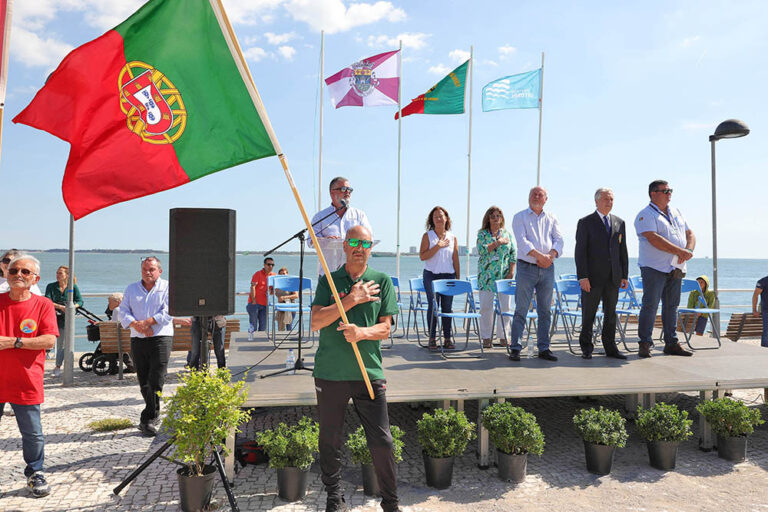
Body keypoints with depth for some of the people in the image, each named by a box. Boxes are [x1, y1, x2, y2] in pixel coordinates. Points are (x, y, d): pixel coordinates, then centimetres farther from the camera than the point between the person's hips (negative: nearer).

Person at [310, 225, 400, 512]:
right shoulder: (328, 281, 6)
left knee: (382, 442, 1)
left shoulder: (382, 281, 6)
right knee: (330, 440, 11)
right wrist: (352, 300, -12)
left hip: (369, 372, 0)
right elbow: (316, 322, -7)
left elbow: (385, 328, 0)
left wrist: (362, 332, -20)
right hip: (329, 373, 1)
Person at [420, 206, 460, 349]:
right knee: (432, 306, 0)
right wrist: (438, 246, -15)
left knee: (447, 307, 4)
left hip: (449, 275, 2)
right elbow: (422, 256, -9)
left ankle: (447, 338, 12)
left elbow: (455, 259, 10)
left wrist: (457, 277, 7)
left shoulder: (452, 237, 9)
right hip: (431, 275, -2)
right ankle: (432, 338, 7)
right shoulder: (427, 236, 1)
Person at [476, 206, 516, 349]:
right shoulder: (482, 234, 4)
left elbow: (513, 254, 8)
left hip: (504, 275, 2)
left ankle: (503, 336, 12)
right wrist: (498, 242, -14)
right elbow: (481, 250, -11)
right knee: (486, 306, -2)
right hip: (487, 275, -2)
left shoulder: (507, 234, 11)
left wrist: (511, 272, -2)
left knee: (505, 306, 1)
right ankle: (486, 338, 7)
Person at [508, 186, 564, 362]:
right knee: (521, 309, -5)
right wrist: (540, 256, -19)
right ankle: (515, 348, 0)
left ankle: (544, 348, 14)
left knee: (545, 310, 7)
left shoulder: (551, 219, 15)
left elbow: (558, 240, 5)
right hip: (526, 267, -4)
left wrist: (551, 256, -14)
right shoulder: (520, 217, 4)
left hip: (547, 269, 4)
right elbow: (522, 241, -9)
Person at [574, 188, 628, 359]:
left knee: (611, 313, 10)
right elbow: (580, 251, -6)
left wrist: (624, 275, 8)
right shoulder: (585, 223, -1)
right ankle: (586, 348, 13)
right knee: (588, 314, 2)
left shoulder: (619, 223, 13)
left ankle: (610, 348, 19)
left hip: (613, 277, 4)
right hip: (592, 277, -4)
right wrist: (582, 276, -13)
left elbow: (623, 251, 14)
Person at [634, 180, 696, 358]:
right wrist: (681, 251, -18)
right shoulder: (646, 215, -6)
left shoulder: (676, 213, 18)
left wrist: (689, 250, -5)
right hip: (654, 268, -7)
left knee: (672, 306, 11)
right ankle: (645, 344, -1)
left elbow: (690, 234, 17)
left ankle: (671, 343, 18)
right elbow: (654, 239, -18)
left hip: (676, 268, 7)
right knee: (650, 305, -7)